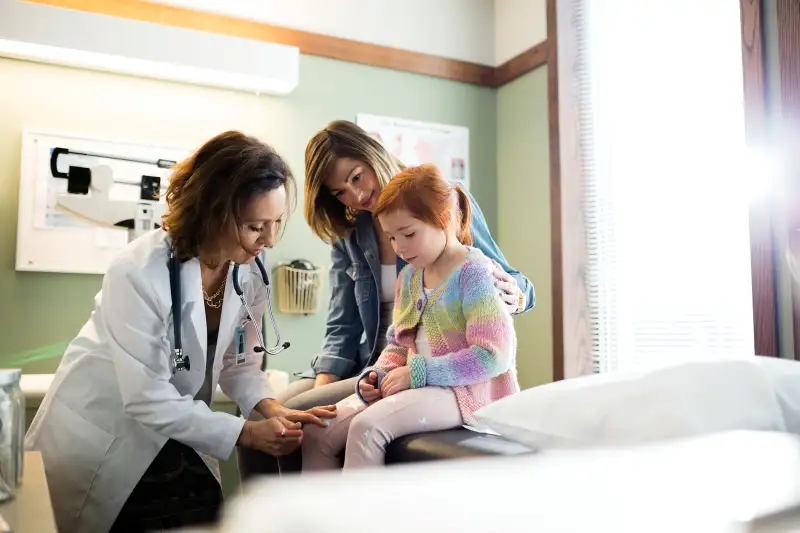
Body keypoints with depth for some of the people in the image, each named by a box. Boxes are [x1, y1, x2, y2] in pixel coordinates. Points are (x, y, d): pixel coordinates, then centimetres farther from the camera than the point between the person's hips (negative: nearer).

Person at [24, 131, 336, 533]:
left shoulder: (250, 273, -11)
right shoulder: (139, 274, -30)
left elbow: (237, 363, -3)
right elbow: (149, 402, -28)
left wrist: (271, 408, -21)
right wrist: (246, 433, -27)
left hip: (173, 428, 5)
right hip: (102, 434, -5)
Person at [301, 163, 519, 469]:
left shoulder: (472, 271, -11)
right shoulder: (408, 277, 13)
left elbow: (494, 356, -18)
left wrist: (417, 372, -19)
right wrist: (376, 375, -2)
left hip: (467, 389, -8)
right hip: (417, 385, 8)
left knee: (367, 426, -29)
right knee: (317, 434, -5)